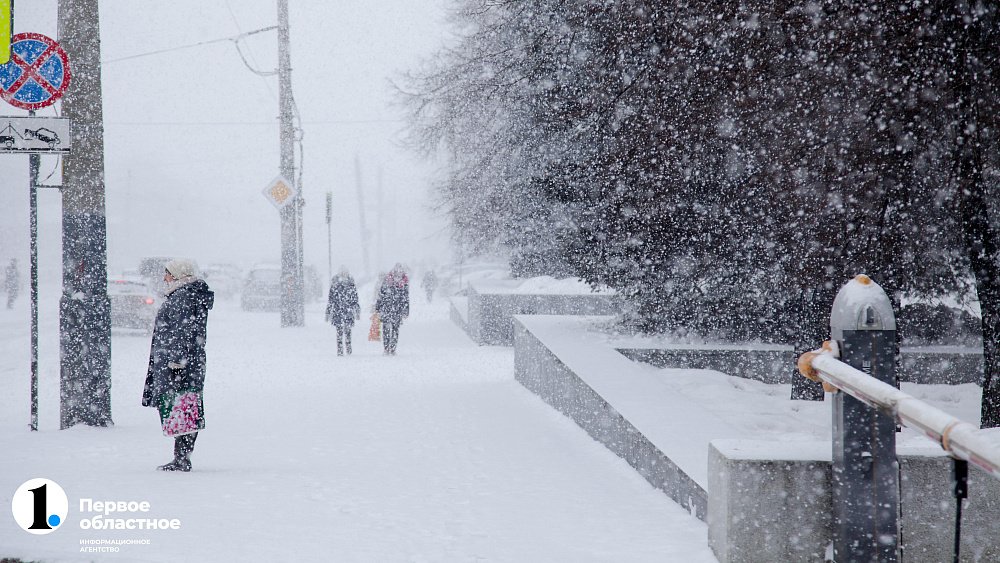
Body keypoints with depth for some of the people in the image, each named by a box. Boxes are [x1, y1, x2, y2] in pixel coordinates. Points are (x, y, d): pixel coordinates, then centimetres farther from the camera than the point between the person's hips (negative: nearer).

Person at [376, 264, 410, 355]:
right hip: (386, 308, -1)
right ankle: (386, 349, -1)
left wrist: (406, 310, 9)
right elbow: (381, 294, 6)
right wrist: (378, 307, 6)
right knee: (386, 329, -6)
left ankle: (392, 349, 7)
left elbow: (406, 297, 11)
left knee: (395, 329, 0)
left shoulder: (405, 282, 4)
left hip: (398, 310, 1)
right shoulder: (387, 280, 0)